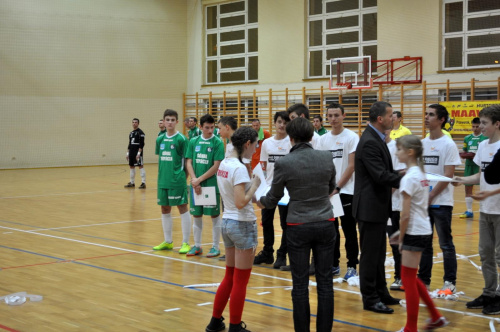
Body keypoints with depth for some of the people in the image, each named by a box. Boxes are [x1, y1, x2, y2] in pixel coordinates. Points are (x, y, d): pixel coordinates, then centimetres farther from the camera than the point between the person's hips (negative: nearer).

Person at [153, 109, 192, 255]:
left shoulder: (181, 139, -7)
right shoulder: (160, 139, 8)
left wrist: (184, 178, -6)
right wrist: (162, 175, 10)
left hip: (177, 181, -6)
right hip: (163, 180, 6)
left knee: (182, 208, -2)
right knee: (165, 209, 12)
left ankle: (185, 243, 4)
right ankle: (168, 241, 24)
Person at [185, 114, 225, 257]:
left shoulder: (217, 142, -6)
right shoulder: (193, 141, 6)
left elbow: (217, 165, -11)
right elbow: (189, 162, 4)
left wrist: (200, 179, -12)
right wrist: (194, 179, -11)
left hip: (212, 184, -4)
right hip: (195, 185, 4)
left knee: (215, 215, 3)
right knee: (196, 215, 11)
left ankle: (215, 247, 12)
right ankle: (197, 246, 22)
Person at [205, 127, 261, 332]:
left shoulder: (224, 164, 7)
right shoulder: (239, 168, -20)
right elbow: (241, 203, -25)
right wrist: (255, 185, -13)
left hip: (227, 222, 9)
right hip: (243, 225, -9)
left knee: (229, 277, 19)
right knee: (240, 281, 3)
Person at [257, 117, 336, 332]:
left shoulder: (284, 163, -10)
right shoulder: (326, 158, -1)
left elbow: (272, 200, 2)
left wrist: (256, 201, 23)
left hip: (299, 227, -2)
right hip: (325, 224, 3)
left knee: (300, 284, 5)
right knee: (325, 282, 8)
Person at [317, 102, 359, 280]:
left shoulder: (352, 137, -6)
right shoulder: (322, 140, 8)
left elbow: (351, 166, -9)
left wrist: (337, 188, -13)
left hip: (346, 191, -5)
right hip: (327, 192, 5)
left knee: (349, 231, 1)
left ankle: (352, 266, 8)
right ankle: (333, 265, 19)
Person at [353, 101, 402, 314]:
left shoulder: (376, 139, 12)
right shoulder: (369, 142, -21)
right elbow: (381, 176, -26)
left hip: (378, 205, 10)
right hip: (370, 206, -10)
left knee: (378, 253, 18)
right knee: (370, 254, 0)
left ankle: (380, 292, 29)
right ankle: (370, 299, 9)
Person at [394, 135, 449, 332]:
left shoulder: (409, 178, -17)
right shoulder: (421, 174, 10)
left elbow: (405, 215, -18)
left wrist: (401, 238, -7)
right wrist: (402, 233, 16)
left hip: (415, 233, -9)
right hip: (424, 229, 9)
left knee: (408, 279, 0)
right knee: (410, 277, 18)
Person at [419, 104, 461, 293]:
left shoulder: (448, 145, -8)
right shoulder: (422, 143, 9)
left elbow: (448, 176, -12)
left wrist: (431, 196, -14)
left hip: (441, 202, -6)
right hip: (423, 201, 6)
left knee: (446, 244, 1)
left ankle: (450, 283, 9)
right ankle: (424, 280, 20)